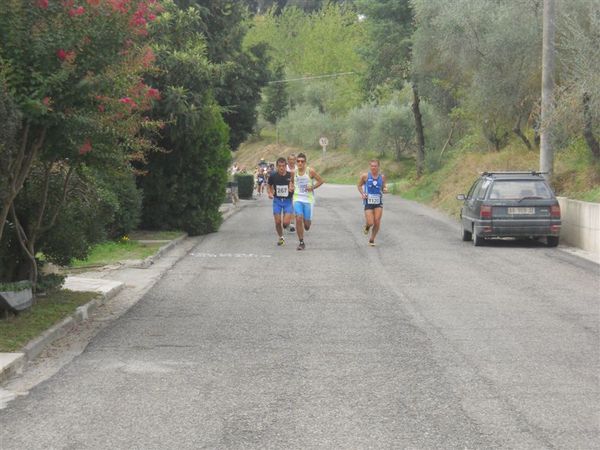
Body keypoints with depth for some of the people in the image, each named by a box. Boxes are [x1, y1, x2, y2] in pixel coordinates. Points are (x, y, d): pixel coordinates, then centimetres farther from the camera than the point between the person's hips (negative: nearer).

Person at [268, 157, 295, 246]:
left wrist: (292, 189, -20)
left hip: (288, 201, -2)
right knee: (278, 222, 0)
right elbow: (269, 186, 13)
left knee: (286, 223, -12)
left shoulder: (290, 176, -10)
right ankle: (280, 237, 25)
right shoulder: (273, 176, -6)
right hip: (277, 200, 2)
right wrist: (270, 193, -5)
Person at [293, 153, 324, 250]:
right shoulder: (293, 172, 2)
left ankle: (307, 224, 42)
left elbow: (321, 181, -1)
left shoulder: (310, 171, -7)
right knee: (299, 219, -14)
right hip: (297, 199, 1)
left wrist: (312, 187, -13)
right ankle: (301, 242, -4)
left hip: (308, 199, -1)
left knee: (306, 222, 1)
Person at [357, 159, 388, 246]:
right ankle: (366, 226, 29)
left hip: (378, 202, 2)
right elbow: (359, 185, 8)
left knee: (377, 222, -4)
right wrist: (362, 194, -9)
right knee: (370, 223, -10)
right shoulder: (365, 176, -6)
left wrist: (385, 190, -9)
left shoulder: (382, 177, 1)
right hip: (368, 202, -2)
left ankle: (372, 239, 18)